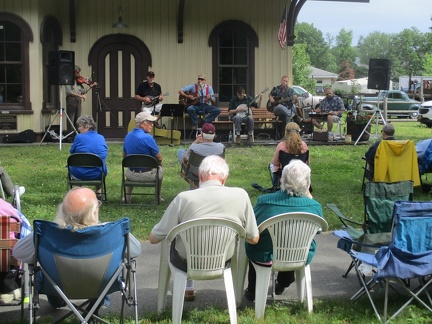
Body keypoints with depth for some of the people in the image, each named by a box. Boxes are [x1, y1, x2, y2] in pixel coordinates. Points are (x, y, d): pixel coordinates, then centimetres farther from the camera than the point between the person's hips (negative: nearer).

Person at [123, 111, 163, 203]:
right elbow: (159, 158, -13)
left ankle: (127, 197, 33)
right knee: (160, 169, 28)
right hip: (148, 176, -5)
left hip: (131, 175, 5)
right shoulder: (147, 137, -21)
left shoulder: (128, 136, 1)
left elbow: (124, 155, 15)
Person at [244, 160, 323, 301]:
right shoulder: (315, 206, -17)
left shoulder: (264, 201, -21)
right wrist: (308, 196, 4)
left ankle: (252, 290, 42)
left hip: (265, 258, -1)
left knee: (252, 241, 32)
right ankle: (282, 284, 52)